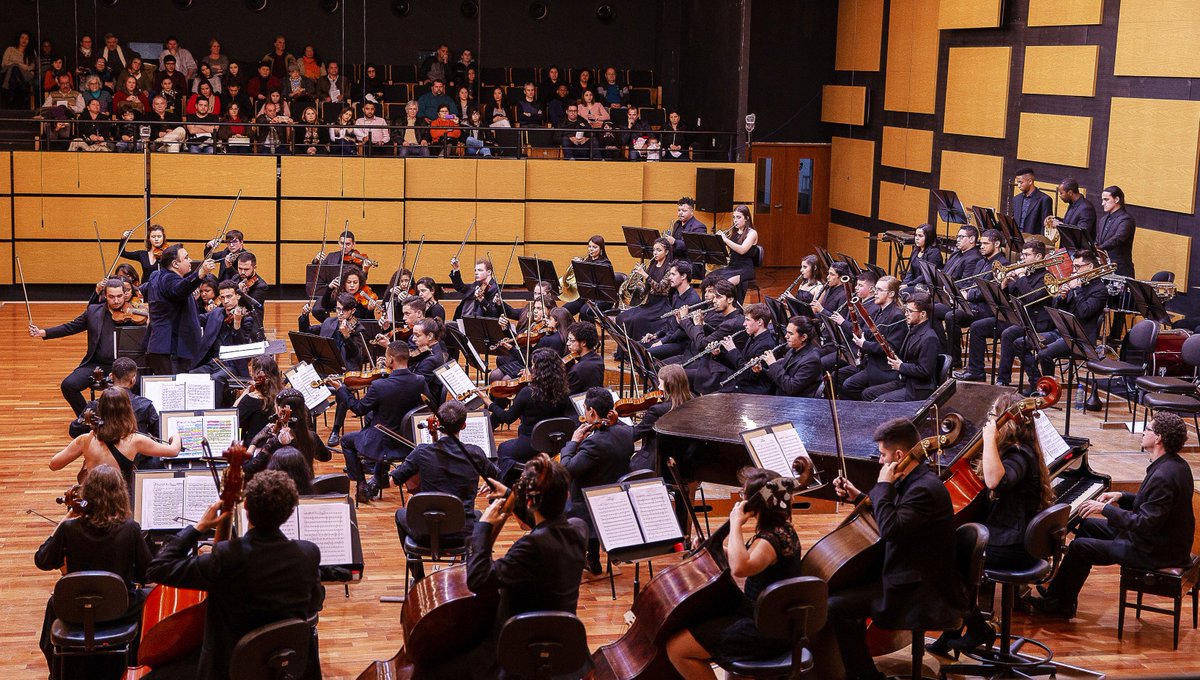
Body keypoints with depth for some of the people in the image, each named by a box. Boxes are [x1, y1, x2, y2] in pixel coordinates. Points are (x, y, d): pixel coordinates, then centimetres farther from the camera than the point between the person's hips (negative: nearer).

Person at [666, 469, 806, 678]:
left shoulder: (771, 539, -26)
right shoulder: (782, 529, 4)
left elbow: (740, 568, -47)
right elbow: (747, 560, 21)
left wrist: (736, 524, -34)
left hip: (765, 631, -10)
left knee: (677, 648, -11)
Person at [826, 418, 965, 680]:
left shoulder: (925, 489, -23)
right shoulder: (914, 480, 8)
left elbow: (890, 529, -34)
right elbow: (894, 520, 23)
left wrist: (883, 486, -23)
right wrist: (859, 497, 14)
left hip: (921, 593, -11)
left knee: (835, 607, -20)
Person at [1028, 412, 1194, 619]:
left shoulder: (1163, 476, -28)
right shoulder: (1175, 464, 4)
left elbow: (1145, 524, -30)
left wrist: (1105, 509, -21)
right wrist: (1122, 497, 4)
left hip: (1155, 552, -11)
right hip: (1169, 539, 11)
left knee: (1080, 547, -7)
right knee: (1088, 525, 18)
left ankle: (1058, 603, 10)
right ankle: (1059, 588, 25)